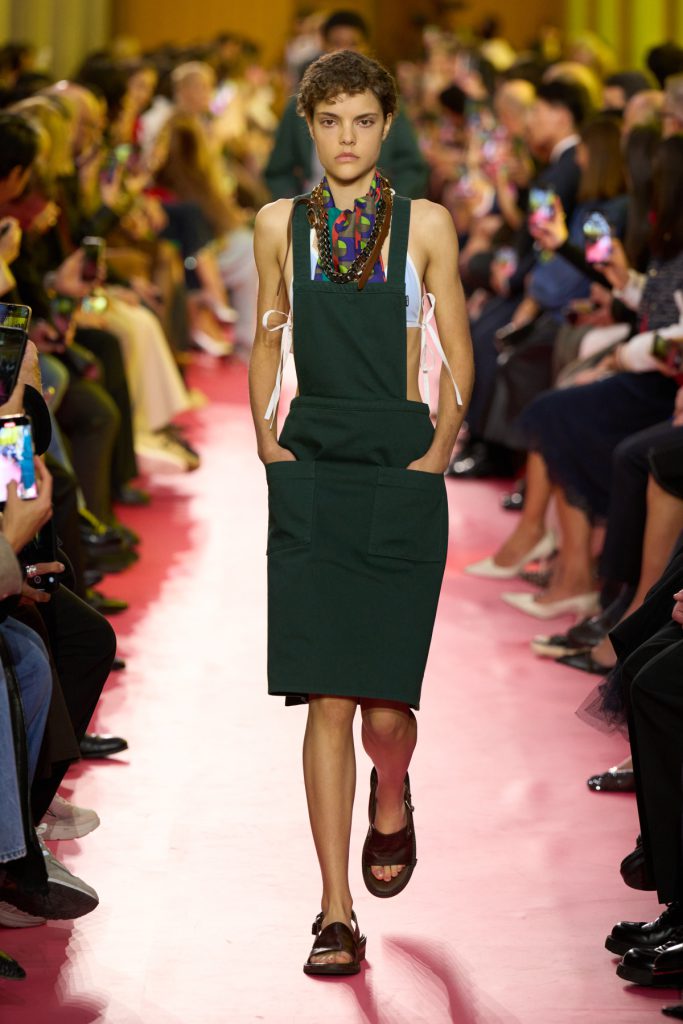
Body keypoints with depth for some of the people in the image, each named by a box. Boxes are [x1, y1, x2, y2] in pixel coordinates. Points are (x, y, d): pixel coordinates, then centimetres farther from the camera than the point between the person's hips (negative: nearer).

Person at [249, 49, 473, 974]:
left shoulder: (426, 225, 4)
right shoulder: (281, 225, 9)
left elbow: (457, 354, 8)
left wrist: (440, 450, -3)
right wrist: (268, 445, 6)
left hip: (401, 475, -1)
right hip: (310, 477, 1)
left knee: (385, 701, -3)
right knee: (327, 700, -5)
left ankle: (392, 803, 35)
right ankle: (337, 916, 1)